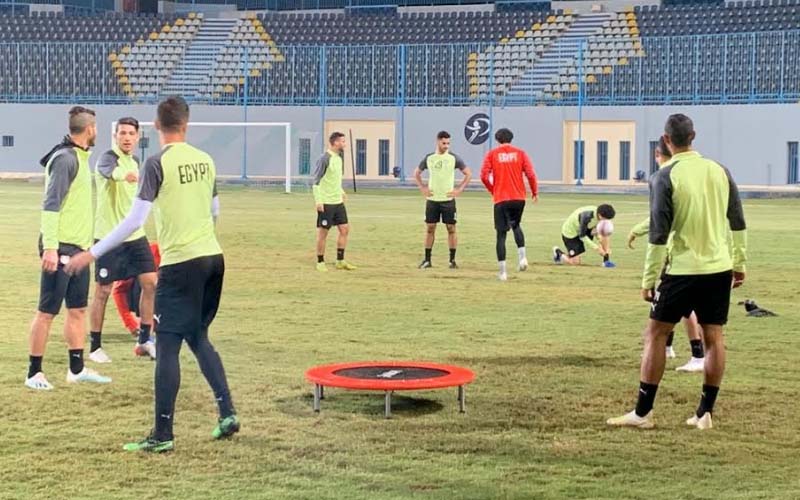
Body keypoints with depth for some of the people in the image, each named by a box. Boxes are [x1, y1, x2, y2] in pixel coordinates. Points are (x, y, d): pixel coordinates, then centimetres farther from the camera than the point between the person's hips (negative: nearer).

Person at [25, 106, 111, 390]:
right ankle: (34, 373, 4)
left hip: (78, 247, 9)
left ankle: (77, 369, 18)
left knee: (78, 309, 12)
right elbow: (50, 205, -20)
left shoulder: (78, 157, 13)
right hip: (60, 248, -9)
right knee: (48, 311, -3)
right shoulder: (65, 159, -15)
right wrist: (50, 247, -25)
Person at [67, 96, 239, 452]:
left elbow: (134, 220, -14)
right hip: (212, 257, 6)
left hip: (180, 263, -6)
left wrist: (93, 253, -9)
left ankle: (163, 436, 1)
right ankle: (227, 413, 15)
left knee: (167, 346, -1)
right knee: (198, 338, 20)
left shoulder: (158, 163, -10)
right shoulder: (205, 160, 8)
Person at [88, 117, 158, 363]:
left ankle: (144, 341, 12)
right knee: (103, 291, 1)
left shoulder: (135, 161, 10)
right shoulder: (108, 158, -14)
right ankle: (95, 347, 12)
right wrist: (124, 174, -62)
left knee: (150, 283, 0)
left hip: (135, 234, 7)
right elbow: (111, 172, -41)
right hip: (109, 236, -7)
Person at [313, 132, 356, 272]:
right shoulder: (324, 159, -14)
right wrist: (318, 201, -19)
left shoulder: (339, 158, 11)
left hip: (338, 202, 8)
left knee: (345, 229, 6)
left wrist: (341, 192, 16)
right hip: (326, 203, -8)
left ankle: (340, 261, 15)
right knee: (323, 232, 0)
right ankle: (320, 262, 10)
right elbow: (316, 181, -14)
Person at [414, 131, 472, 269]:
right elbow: (416, 173, 18)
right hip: (432, 199, 2)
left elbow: (468, 174, 1)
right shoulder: (429, 158, 5)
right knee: (430, 229, 4)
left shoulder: (454, 158, -3)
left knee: (451, 229, 0)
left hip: (448, 199, -2)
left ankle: (452, 260, 7)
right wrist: (422, 188, 6)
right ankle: (427, 260, 11)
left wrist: (459, 190, -7)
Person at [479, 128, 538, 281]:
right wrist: (534, 192, 10)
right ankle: (522, 257, 6)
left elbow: (484, 176, -7)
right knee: (516, 225, 26)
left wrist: (492, 190, 10)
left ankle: (502, 272, -1)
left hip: (501, 199, -2)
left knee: (501, 234, 3)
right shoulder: (520, 153, 4)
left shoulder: (492, 154, 1)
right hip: (519, 198, 2)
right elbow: (530, 174, -4)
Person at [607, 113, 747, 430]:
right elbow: (738, 223, 9)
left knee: (655, 334, 4)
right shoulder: (720, 171, 5)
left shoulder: (665, 177, -10)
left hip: (683, 269, -4)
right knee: (714, 338, 9)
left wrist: (649, 279, -6)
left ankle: (643, 412, 4)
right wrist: (739, 264, 18)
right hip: (719, 268, 5)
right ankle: (705, 413, 10)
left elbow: (659, 234, -12)